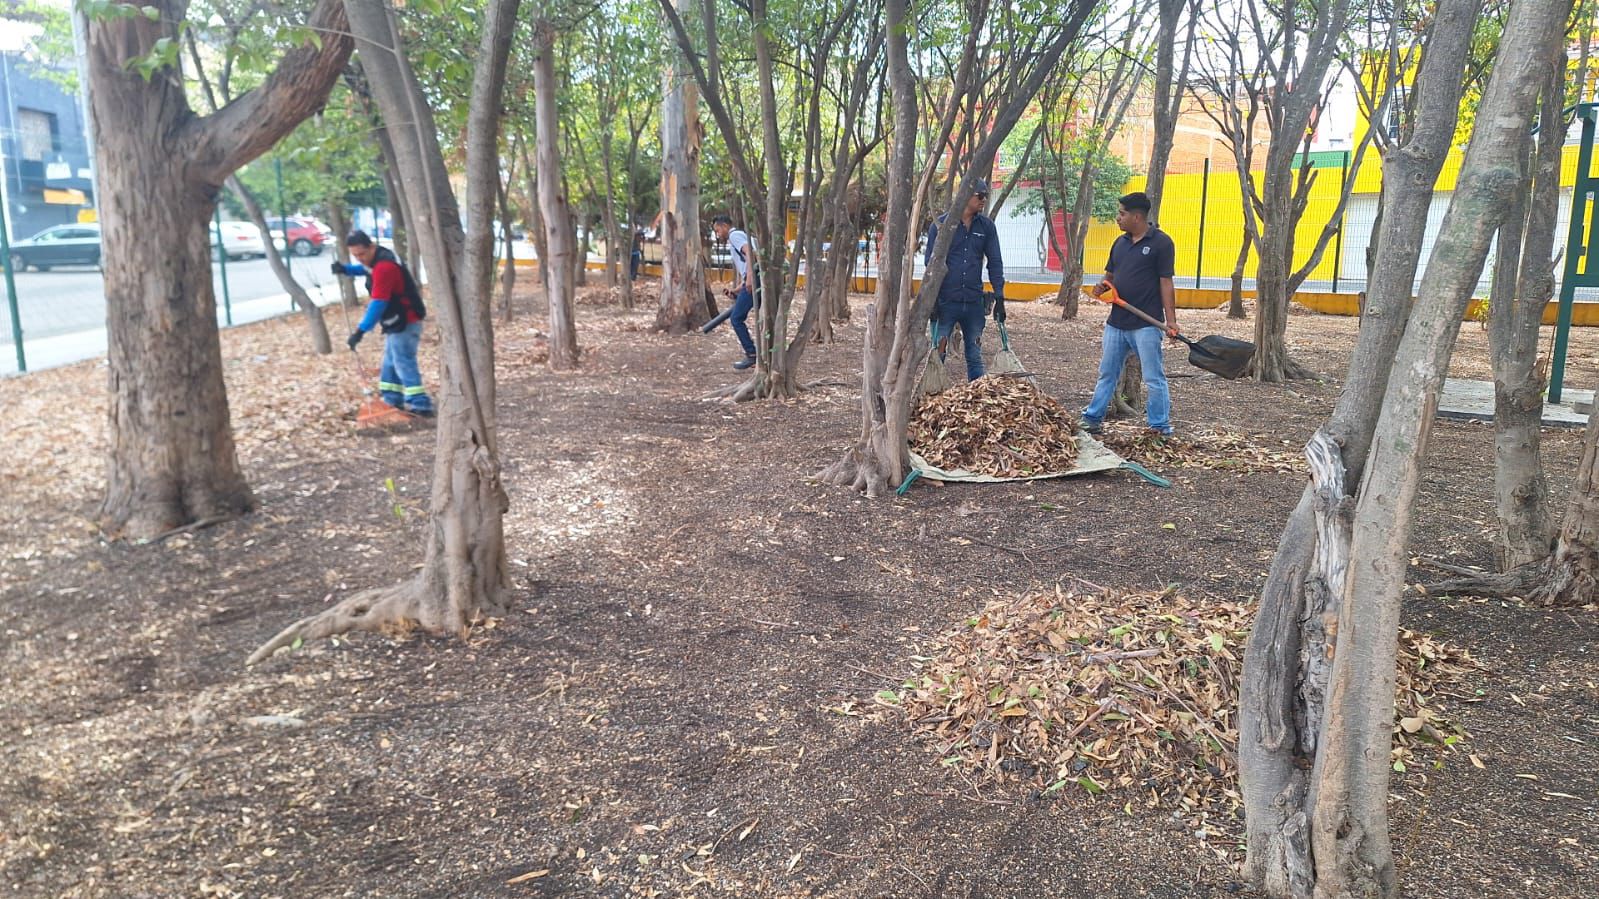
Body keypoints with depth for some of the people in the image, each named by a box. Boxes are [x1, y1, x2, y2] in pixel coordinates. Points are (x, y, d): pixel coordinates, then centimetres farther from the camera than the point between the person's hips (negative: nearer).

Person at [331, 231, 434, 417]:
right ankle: (392, 398, 27)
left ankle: (420, 404, -10)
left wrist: (361, 330, -29)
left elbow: (378, 303, -29)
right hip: (397, 320, 10)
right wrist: (346, 269, 10)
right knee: (391, 361, 18)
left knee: (403, 363, -10)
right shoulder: (377, 258, 4)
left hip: (405, 321, -10)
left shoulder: (384, 267, -27)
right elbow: (365, 269, 30)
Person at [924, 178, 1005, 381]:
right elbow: (930, 263, -3)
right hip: (946, 302, -3)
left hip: (974, 303, 3)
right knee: (937, 354, 1)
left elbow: (995, 263, 7)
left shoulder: (987, 226, 5)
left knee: (975, 356, 9)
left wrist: (999, 298, 0)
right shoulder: (941, 225, -3)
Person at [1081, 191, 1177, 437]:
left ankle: (1161, 427, 8)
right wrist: (1102, 287, -4)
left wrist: (1171, 319, -15)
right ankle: (1092, 419, 23)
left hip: (1146, 324, -7)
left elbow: (1166, 283, -10)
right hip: (1116, 322, 7)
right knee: (1106, 374, 14)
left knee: (1154, 378, 0)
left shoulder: (1161, 242, -8)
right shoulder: (1120, 243, 11)